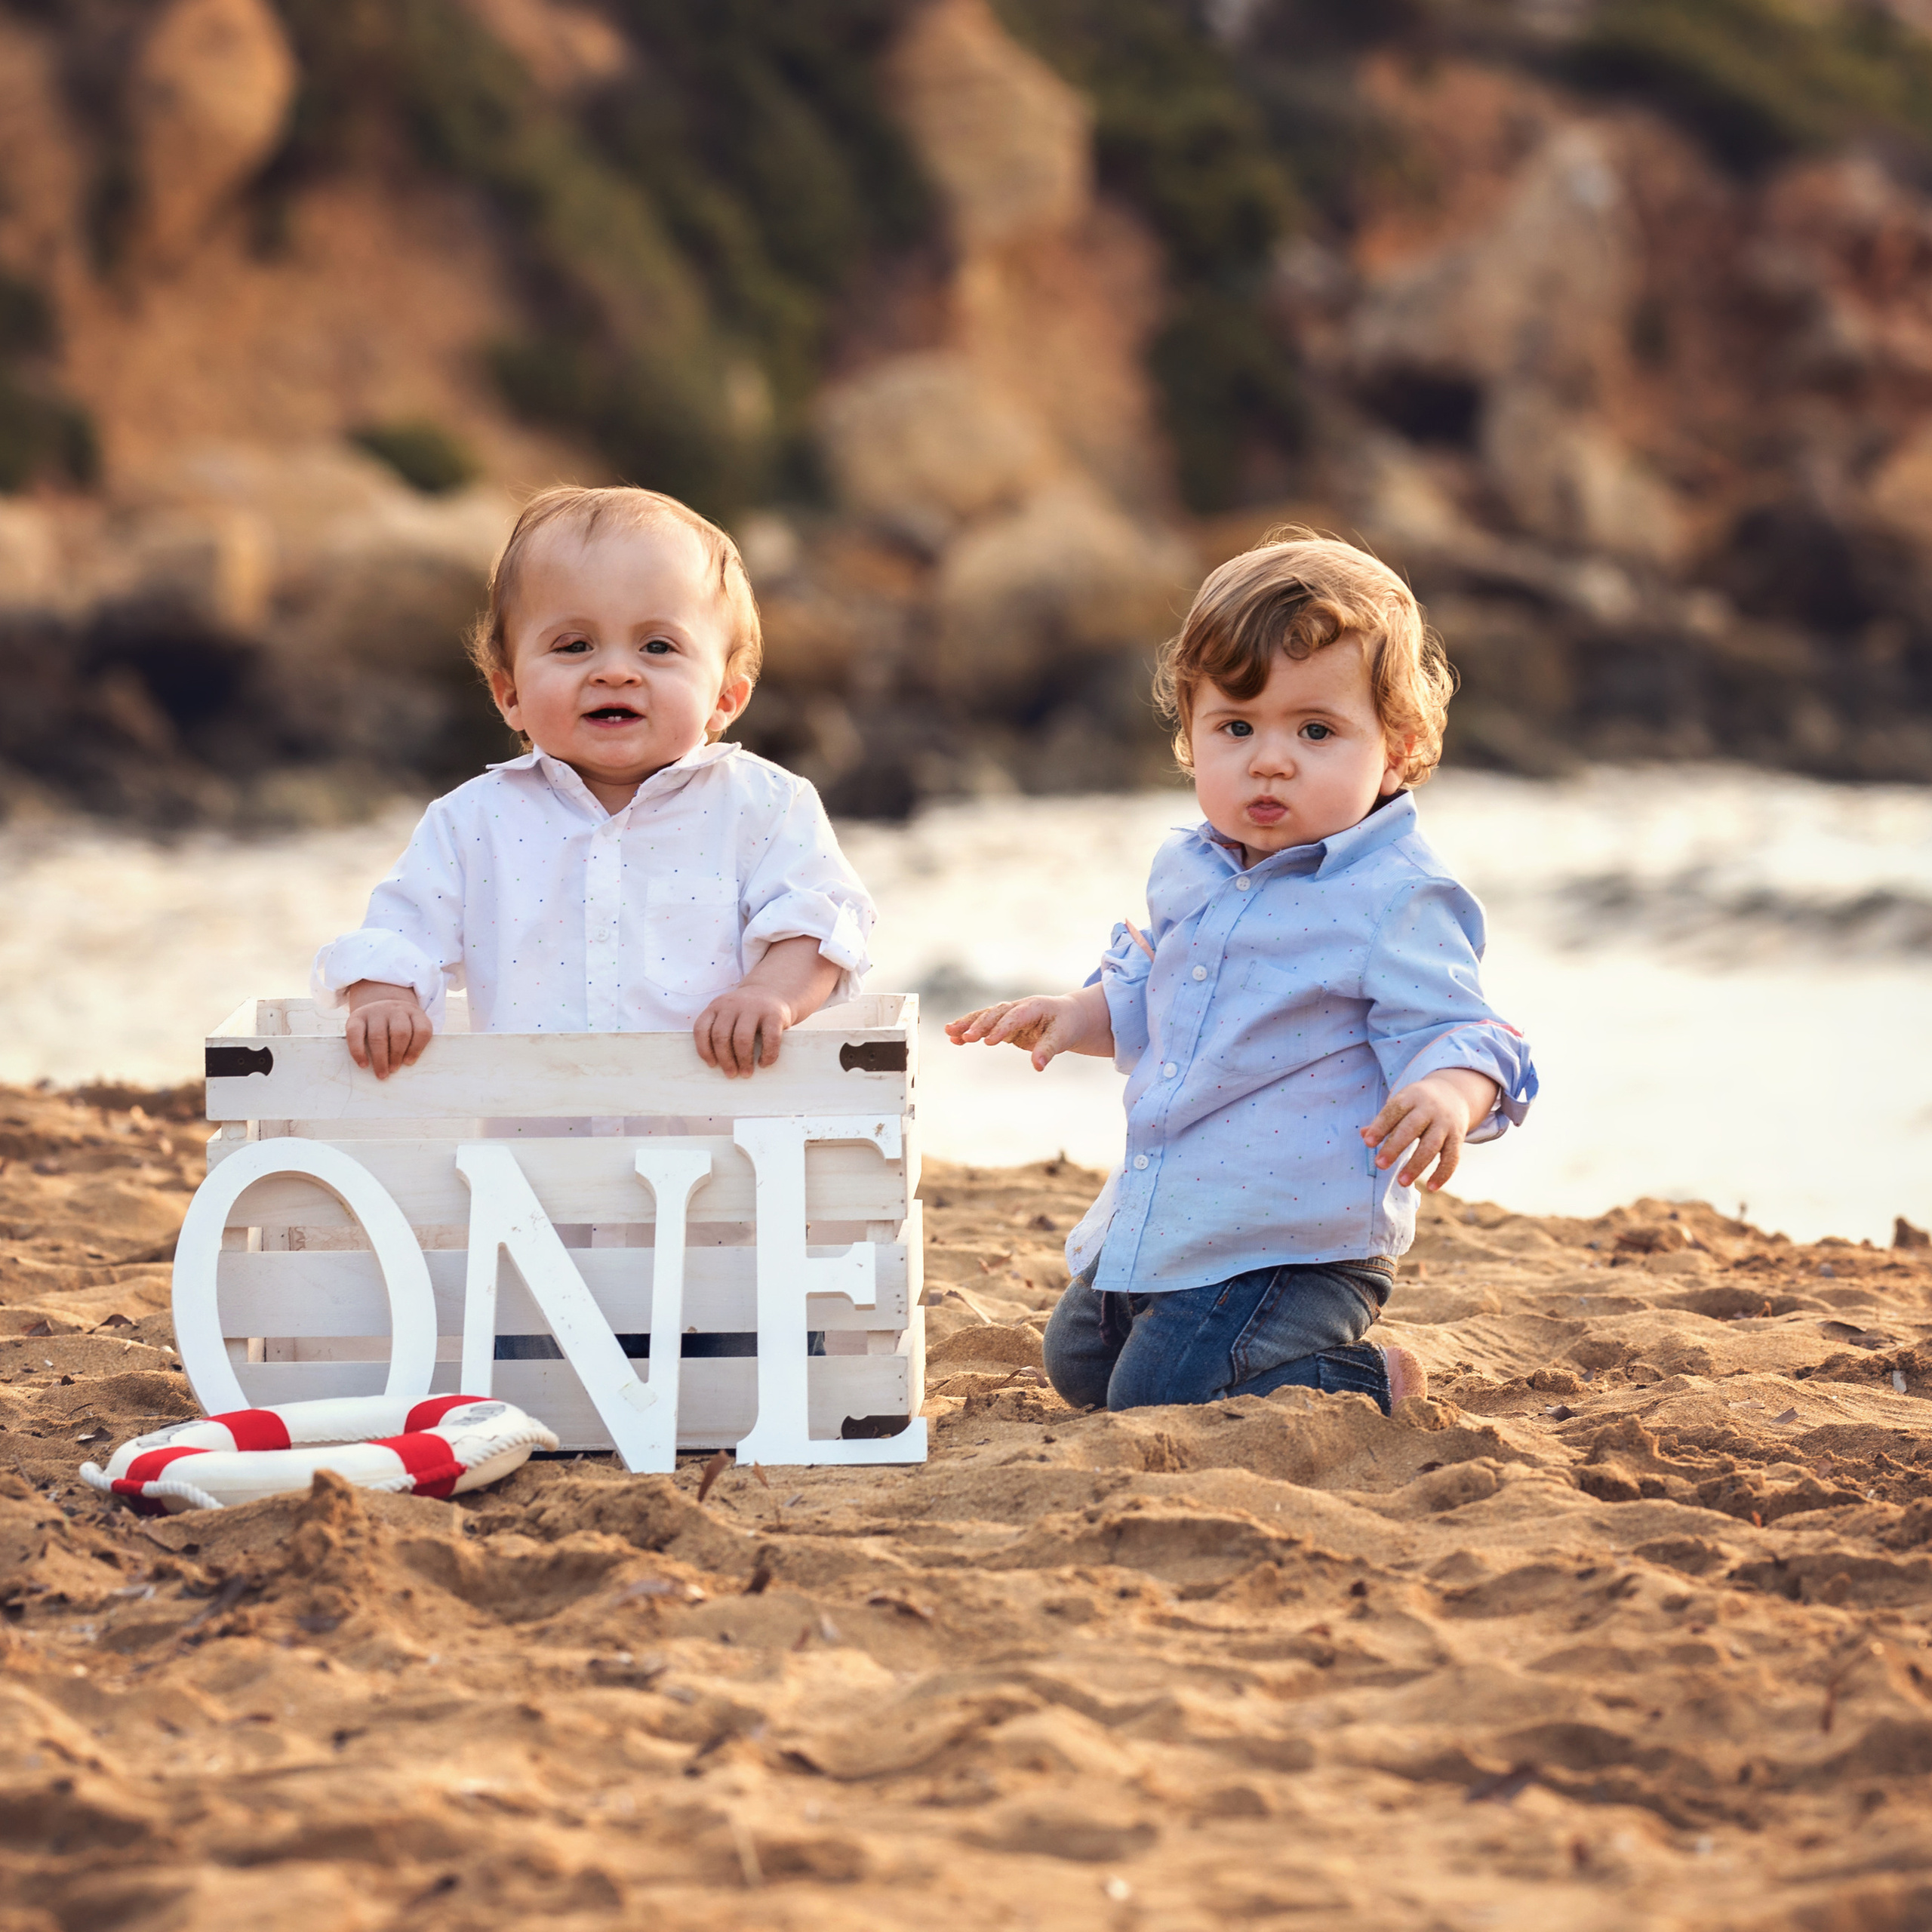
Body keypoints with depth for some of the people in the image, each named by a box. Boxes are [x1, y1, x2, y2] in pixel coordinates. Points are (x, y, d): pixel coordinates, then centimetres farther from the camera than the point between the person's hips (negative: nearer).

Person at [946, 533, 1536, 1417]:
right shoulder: (1188, 873, 7)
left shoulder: (1396, 899, -17)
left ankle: (1372, 1384, 3)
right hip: (1151, 1232, 9)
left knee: (1156, 1402, -17)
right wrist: (1076, 1014, 8)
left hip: (1296, 1245, -9)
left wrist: (1450, 1092, -42)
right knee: (1078, 1362, 22)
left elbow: (1455, 1035, -21)